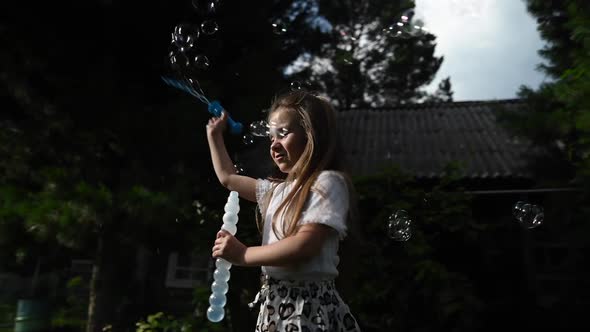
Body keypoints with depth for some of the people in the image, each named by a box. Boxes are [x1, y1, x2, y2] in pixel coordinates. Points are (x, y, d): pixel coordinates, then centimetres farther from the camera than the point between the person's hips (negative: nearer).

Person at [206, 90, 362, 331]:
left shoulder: (328, 182, -11)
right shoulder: (278, 188, 12)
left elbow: (305, 245, -22)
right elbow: (228, 178, 25)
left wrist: (243, 255, -15)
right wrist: (214, 135, 28)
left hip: (308, 305, -7)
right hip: (275, 303, 7)